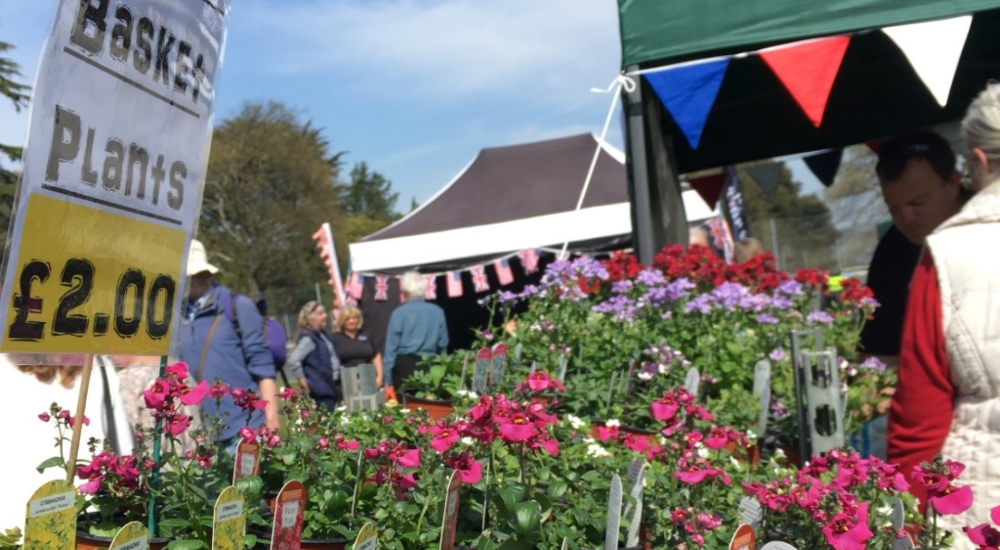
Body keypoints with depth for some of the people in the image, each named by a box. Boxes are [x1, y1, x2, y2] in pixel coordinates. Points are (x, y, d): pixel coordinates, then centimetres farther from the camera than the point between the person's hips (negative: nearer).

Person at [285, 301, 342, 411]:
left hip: (331, 388, 9)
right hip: (320, 391, -9)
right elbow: (293, 360, -23)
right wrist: (303, 382, -15)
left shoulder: (323, 335, 13)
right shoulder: (308, 338, -14)